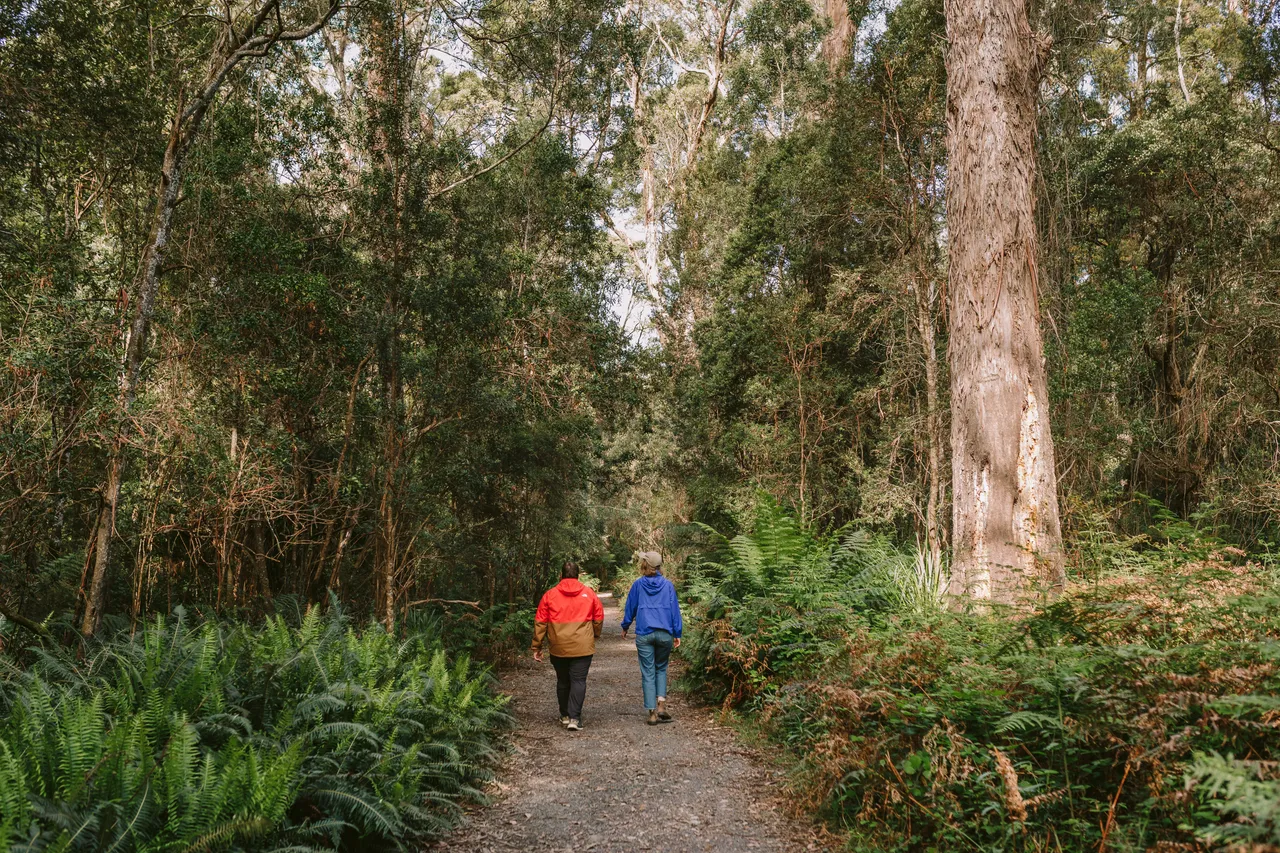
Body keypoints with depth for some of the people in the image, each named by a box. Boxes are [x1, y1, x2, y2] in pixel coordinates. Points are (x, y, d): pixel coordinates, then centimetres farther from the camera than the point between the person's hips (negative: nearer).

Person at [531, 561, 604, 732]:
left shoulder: (550, 594, 0)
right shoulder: (588, 593, 1)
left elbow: (540, 622, 0)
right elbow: (599, 618, 7)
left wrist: (537, 647, 7)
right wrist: (594, 635, 25)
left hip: (558, 647, 1)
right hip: (582, 647, -1)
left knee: (562, 682, 16)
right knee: (578, 681, 0)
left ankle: (565, 716, 26)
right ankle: (574, 718, -10)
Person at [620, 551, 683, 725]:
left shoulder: (638, 584, 1)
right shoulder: (668, 585, 2)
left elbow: (630, 607, 9)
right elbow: (675, 610, 3)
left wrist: (625, 627, 23)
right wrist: (677, 634, 9)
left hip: (644, 634, -1)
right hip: (664, 634, 1)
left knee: (648, 673, 4)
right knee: (661, 669, 18)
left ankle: (652, 713, 1)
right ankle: (661, 706, 3)